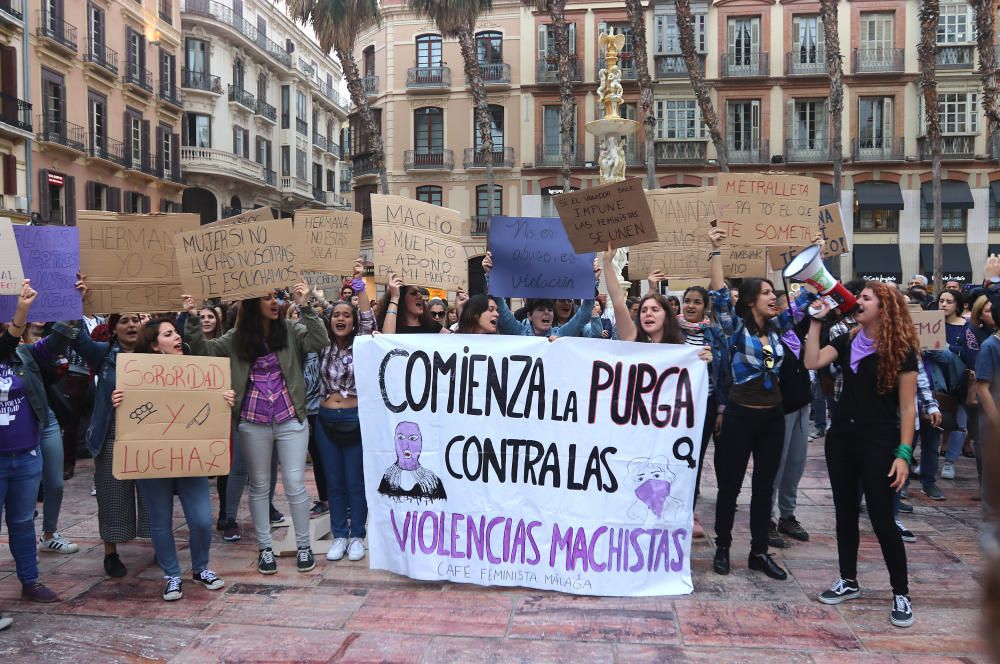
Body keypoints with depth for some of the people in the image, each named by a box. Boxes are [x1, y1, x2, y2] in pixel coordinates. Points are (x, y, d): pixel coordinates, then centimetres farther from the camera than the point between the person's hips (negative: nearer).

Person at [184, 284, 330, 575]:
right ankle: (264, 547, 24)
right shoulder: (236, 338, 3)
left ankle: (303, 546, 16)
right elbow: (204, 351, 1)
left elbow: (320, 343, -15)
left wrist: (305, 307, -22)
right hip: (253, 423, 2)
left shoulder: (290, 331, -2)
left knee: (295, 484, 2)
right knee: (259, 485, 11)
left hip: (290, 420, -1)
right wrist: (192, 319, -10)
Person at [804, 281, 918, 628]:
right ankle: (848, 581, 27)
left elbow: (907, 407, -10)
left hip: (879, 442, -5)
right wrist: (817, 320, -9)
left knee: (882, 520, -2)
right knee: (845, 513, 13)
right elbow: (812, 362, -9)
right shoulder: (847, 341, 6)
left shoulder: (901, 350, -9)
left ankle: (901, 594, 12)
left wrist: (904, 453, -16)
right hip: (841, 437, 6)